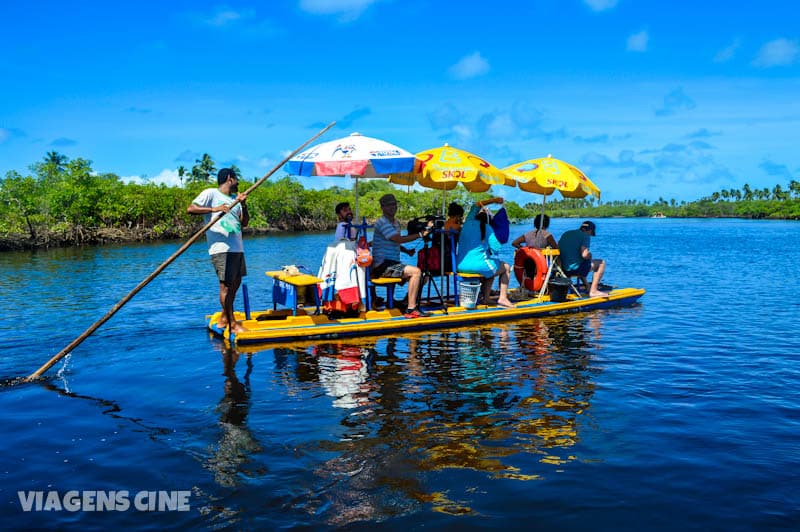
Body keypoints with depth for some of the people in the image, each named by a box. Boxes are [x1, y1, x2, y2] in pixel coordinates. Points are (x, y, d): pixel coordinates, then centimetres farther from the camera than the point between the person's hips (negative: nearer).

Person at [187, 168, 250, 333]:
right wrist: (213, 209, -21)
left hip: (237, 248, 8)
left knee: (235, 282, 13)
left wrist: (243, 205, -1)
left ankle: (224, 318, 25)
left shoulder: (235, 198, 20)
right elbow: (190, 209, -11)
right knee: (226, 284, -7)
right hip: (221, 248, -8)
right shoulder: (211, 193, -1)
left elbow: (244, 223, 14)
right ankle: (232, 324, -3)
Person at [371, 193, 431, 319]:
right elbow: (399, 239, -21)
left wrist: (407, 251, 10)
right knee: (416, 272, -22)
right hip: (383, 266, -10)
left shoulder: (396, 223, 20)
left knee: (421, 275, 9)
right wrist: (420, 234, -19)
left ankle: (412, 305, 10)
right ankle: (410, 309, -20)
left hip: (392, 264, 10)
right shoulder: (382, 222, -12)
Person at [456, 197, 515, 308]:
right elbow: (496, 249, -10)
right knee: (506, 268, 19)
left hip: (461, 265, 7)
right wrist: (490, 251, 12)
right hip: (477, 264, -7)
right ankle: (503, 298, 13)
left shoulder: (468, 223, 11)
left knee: (492, 268, 34)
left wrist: (493, 200, 33)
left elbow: (476, 206, 30)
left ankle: (486, 298, 26)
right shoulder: (486, 228, -5)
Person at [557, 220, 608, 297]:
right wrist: (590, 255, 5)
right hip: (574, 268, -8)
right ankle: (593, 291, 4)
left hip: (563, 269, 8)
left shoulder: (565, 234, 15)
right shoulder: (585, 236, -6)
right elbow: (585, 255, -19)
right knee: (601, 263, 10)